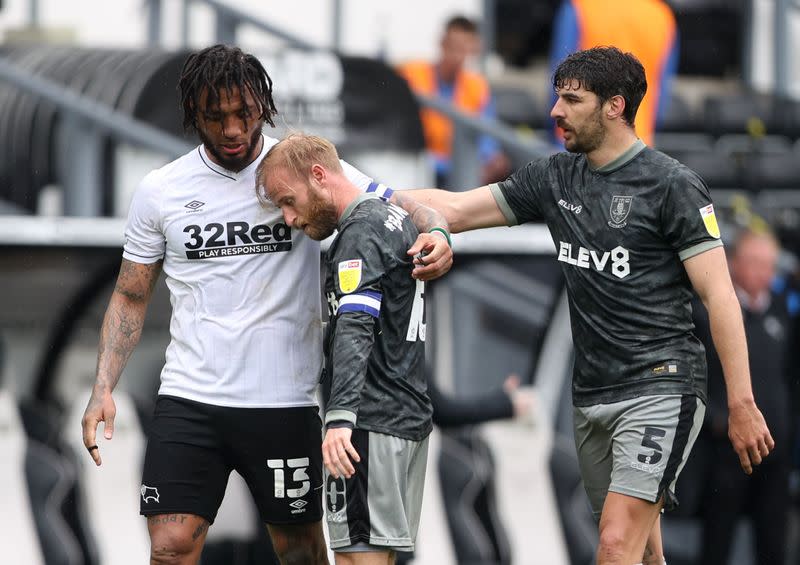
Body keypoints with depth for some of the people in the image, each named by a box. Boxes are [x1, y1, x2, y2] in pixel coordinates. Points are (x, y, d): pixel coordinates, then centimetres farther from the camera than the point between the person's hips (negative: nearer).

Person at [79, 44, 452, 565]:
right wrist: (103, 389, 1)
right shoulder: (160, 191, 5)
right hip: (188, 401, 1)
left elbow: (403, 208, -2)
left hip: (285, 404, -1)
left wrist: (436, 237, -26)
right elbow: (131, 297, 12)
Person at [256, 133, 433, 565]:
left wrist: (340, 417, -35)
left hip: (372, 422, -10)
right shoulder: (396, 218, 16)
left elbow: (355, 327, -26)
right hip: (410, 416, 10)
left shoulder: (361, 232, -14)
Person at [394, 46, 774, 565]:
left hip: (660, 387, -7)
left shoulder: (672, 185, -8)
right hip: (592, 396, 7)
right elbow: (455, 210, 13)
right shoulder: (554, 179, 11)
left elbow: (719, 295, -9)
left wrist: (742, 405, -13)